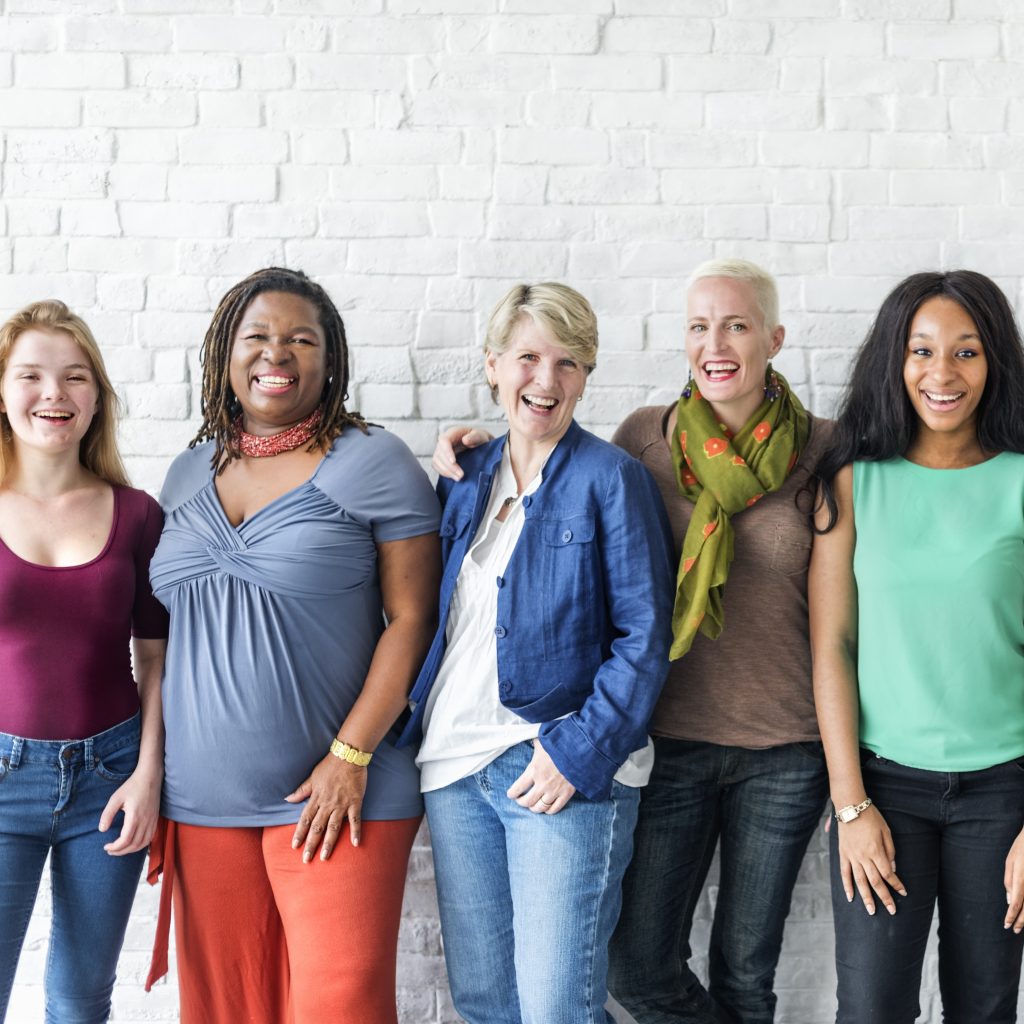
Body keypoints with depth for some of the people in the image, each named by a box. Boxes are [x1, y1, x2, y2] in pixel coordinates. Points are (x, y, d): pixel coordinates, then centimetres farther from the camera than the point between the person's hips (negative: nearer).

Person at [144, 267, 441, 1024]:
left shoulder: (373, 463, -5)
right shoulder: (190, 473, 12)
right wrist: (158, 772, 12)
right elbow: (176, 630, 17)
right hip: (202, 803, 5)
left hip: (331, 798, -5)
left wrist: (351, 756, -15)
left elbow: (412, 619, -8)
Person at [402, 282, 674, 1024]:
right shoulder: (464, 480, 12)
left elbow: (644, 637, -9)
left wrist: (578, 751, -17)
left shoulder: (610, 478, -4)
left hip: (563, 772, -5)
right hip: (455, 766, 6)